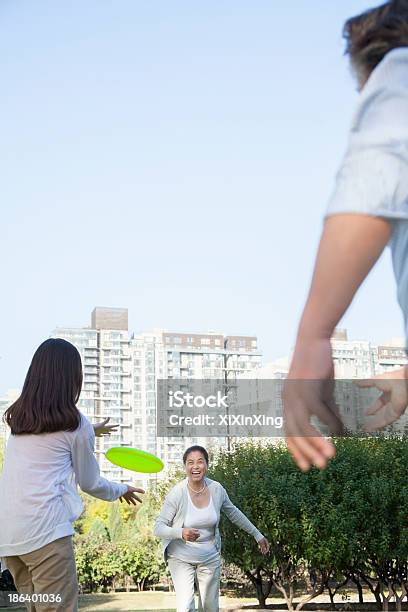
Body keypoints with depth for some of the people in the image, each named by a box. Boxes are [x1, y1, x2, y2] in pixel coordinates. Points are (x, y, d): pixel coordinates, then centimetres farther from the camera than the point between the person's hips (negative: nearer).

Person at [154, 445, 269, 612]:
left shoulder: (217, 489, -8)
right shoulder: (177, 493, -20)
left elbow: (233, 513, 10)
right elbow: (158, 528, -17)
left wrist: (257, 535, 16)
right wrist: (181, 533, -35)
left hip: (210, 557, 3)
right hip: (181, 558, -3)